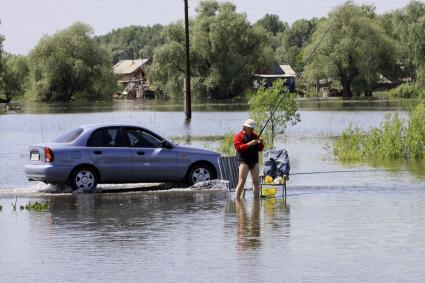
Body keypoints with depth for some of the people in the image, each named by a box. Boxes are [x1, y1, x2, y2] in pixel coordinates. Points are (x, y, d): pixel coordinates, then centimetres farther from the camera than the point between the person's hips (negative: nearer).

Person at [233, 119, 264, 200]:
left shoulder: (254, 136, 17)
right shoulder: (238, 136, -1)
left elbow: (260, 149, 17)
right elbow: (239, 147, -15)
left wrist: (260, 143, -5)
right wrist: (249, 144, -23)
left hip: (254, 162, 6)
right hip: (244, 162, -6)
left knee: (256, 181, 6)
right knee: (242, 181, -13)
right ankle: (237, 199, -13)